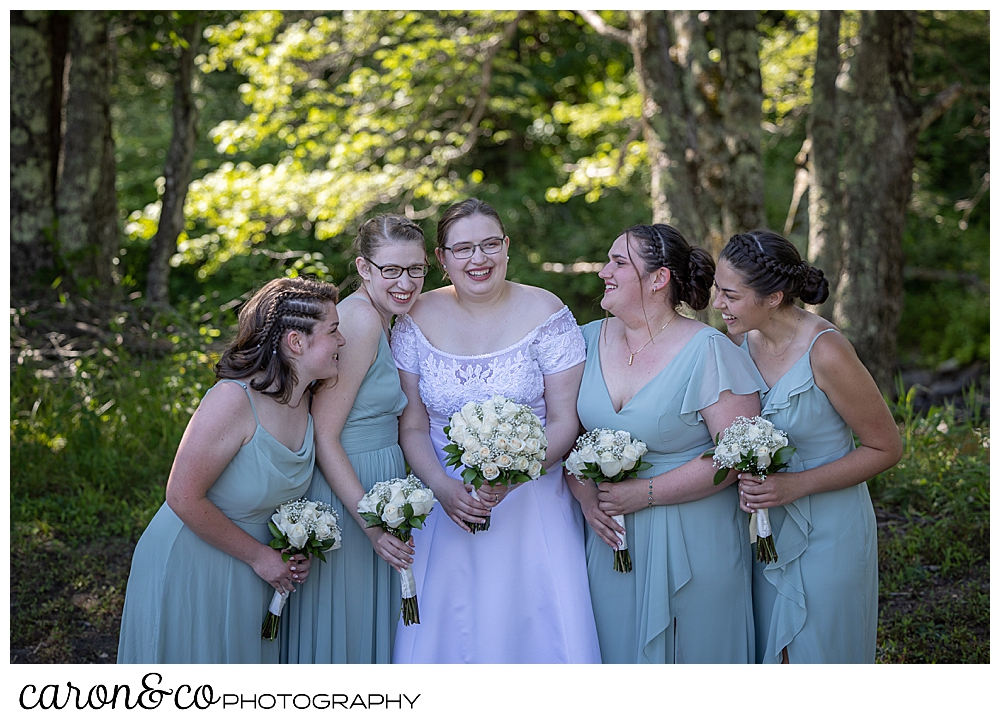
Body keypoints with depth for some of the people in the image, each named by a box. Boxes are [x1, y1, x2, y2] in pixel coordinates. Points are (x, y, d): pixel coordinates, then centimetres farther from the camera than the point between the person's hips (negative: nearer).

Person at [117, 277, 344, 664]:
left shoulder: (304, 399, -3)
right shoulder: (232, 400, -27)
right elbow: (184, 497, -25)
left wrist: (294, 551, -3)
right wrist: (259, 555, -17)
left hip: (250, 573, 7)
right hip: (189, 569, -7)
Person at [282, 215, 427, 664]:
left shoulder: (379, 319, 10)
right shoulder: (361, 320, -20)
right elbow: (323, 435, -23)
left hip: (372, 488, 10)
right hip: (343, 492, -10)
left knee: (371, 620, 19)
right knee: (340, 622, 3)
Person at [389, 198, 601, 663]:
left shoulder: (545, 314, -5)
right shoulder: (417, 321, 1)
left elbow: (564, 421, -5)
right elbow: (413, 426, 2)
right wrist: (442, 486, -14)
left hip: (532, 506, -1)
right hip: (446, 503, 2)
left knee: (538, 630, -2)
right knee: (443, 634, 3)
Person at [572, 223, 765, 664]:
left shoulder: (708, 351, -13)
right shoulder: (590, 340, 3)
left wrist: (647, 493, -18)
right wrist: (585, 494, -9)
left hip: (692, 542, -4)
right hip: (610, 535, 5)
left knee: (694, 653, 7)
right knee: (616, 650, 13)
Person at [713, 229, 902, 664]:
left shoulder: (825, 352, -23)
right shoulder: (742, 338, -4)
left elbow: (886, 448, -14)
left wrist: (797, 485, -21)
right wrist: (745, 478, -9)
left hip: (827, 530, -5)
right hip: (766, 526, 6)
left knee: (819, 654, 8)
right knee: (769, 651, 15)